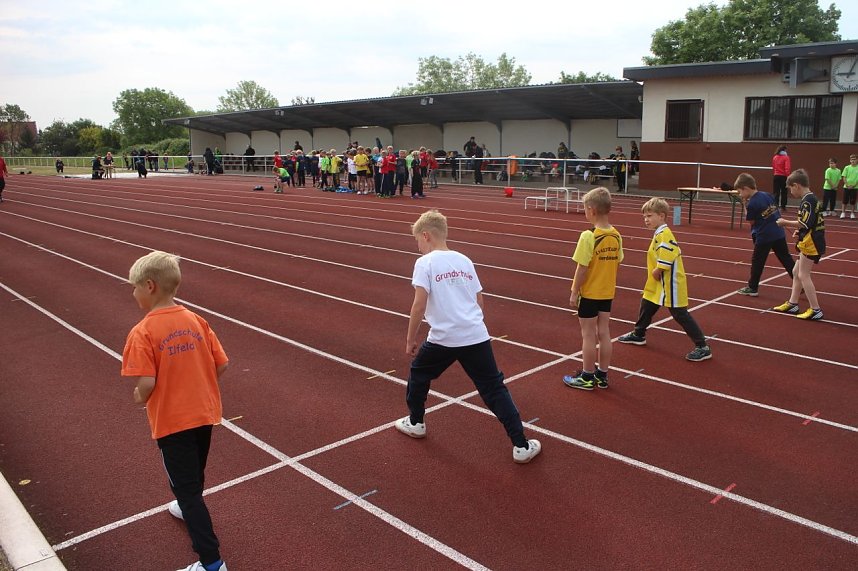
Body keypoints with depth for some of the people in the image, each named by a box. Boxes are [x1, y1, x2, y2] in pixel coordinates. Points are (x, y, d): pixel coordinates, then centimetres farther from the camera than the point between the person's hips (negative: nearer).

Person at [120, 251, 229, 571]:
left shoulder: (143, 332, -19)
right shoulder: (196, 320, -3)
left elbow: (146, 383, -25)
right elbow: (221, 364, -1)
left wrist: (140, 397, -4)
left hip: (171, 421, -6)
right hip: (204, 413, 6)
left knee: (186, 486, 4)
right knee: (193, 475, 29)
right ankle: (188, 509, 57)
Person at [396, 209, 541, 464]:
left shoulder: (425, 263, -3)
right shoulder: (464, 260, 14)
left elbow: (419, 305, -11)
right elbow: (479, 301, 15)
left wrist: (410, 339, -1)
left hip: (443, 338, -4)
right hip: (477, 336, 4)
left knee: (418, 373, 23)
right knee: (495, 388, 8)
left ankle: (415, 423, 40)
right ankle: (521, 446, 5)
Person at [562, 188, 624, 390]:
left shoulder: (588, 236, -20)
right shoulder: (616, 236, -1)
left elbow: (582, 268, -19)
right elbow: (617, 264, 6)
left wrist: (574, 293, -11)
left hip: (589, 293, -6)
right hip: (607, 293, 6)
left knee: (588, 335, 6)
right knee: (604, 333, 14)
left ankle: (587, 377, 17)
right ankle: (602, 375, 25)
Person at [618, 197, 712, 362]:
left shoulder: (664, 235, -20)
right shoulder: (659, 234, 11)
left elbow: (665, 261, -31)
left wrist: (656, 272, -16)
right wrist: (654, 273, 7)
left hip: (670, 283, -10)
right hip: (657, 284, 10)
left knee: (680, 313, -6)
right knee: (647, 305, 21)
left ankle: (703, 347, 0)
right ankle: (638, 335, 41)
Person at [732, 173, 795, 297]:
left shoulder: (752, 204, -14)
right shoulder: (767, 195, 6)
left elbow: (751, 221, -3)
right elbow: (776, 211, 16)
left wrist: (745, 205, -4)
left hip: (764, 236, -7)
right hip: (779, 233, 7)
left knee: (757, 262, 6)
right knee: (786, 259, 12)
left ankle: (752, 287, 15)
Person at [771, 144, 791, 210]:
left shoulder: (775, 157, 5)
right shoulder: (786, 157, -9)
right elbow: (787, 168, -16)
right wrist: (788, 176, -13)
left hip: (776, 176, 3)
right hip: (783, 177, -3)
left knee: (775, 192, 3)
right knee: (784, 192, 8)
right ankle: (783, 206, 12)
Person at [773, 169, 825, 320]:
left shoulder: (808, 200, -18)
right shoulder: (810, 199, 13)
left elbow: (805, 223, -23)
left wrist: (786, 222, -13)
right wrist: (800, 231, 8)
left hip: (811, 243, -10)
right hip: (808, 242, 10)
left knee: (803, 275, -6)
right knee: (797, 272, 16)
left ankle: (816, 310, -2)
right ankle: (792, 304, 25)